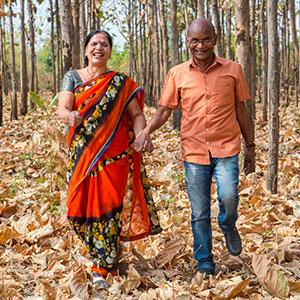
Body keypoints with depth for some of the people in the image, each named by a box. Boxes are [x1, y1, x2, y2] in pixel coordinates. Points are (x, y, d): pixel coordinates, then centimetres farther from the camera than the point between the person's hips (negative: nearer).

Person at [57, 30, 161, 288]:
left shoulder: (121, 83, 8)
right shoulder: (72, 77, 9)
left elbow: (137, 114, 6)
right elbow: (62, 108, -5)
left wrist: (141, 135, -15)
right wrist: (69, 116, -29)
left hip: (114, 154, -1)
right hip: (82, 154, 2)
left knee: (109, 205, -8)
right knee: (84, 205, 0)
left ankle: (103, 268, -1)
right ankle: (104, 256, 21)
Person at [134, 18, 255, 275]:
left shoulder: (233, 70, 2)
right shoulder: (177, 74, 3)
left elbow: (241, 110, 9)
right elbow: (164, 110, 4)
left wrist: (250, 146, 10)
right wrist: (146, 131, -15)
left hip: (226, 148, -1)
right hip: (194, 150, 1)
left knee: (228, 197, -22)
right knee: (200, 213, 7)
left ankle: (228, 227, 12)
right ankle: (204, 263, 23)